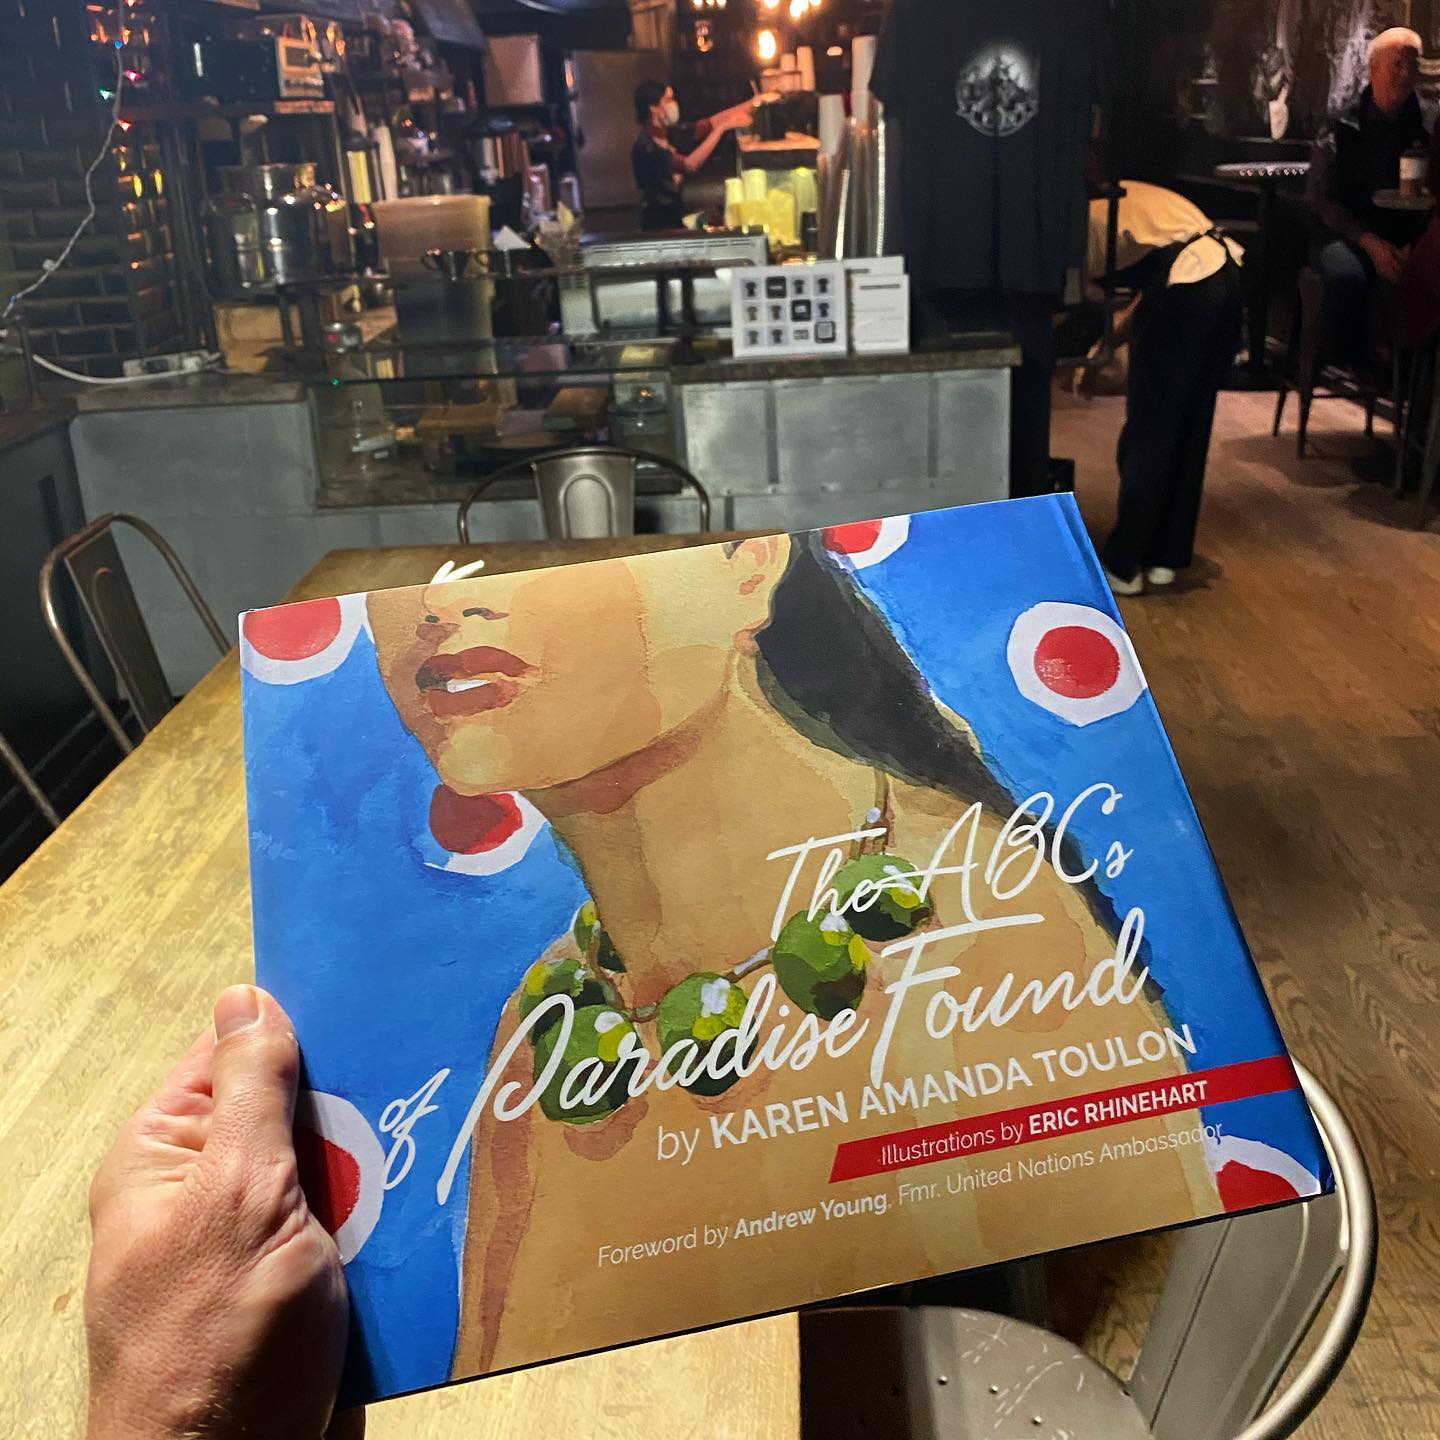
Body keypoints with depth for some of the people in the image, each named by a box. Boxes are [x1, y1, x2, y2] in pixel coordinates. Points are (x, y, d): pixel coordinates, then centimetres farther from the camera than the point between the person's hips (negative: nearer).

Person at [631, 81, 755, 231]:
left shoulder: (670, 134, 7)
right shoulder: (645, 146, -19)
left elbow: (713, 121, 8)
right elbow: (689, 165, -28)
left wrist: (755, 102, 3)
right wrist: (722, 128, -26)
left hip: (677, 216, 8)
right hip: (659, 223, -8)